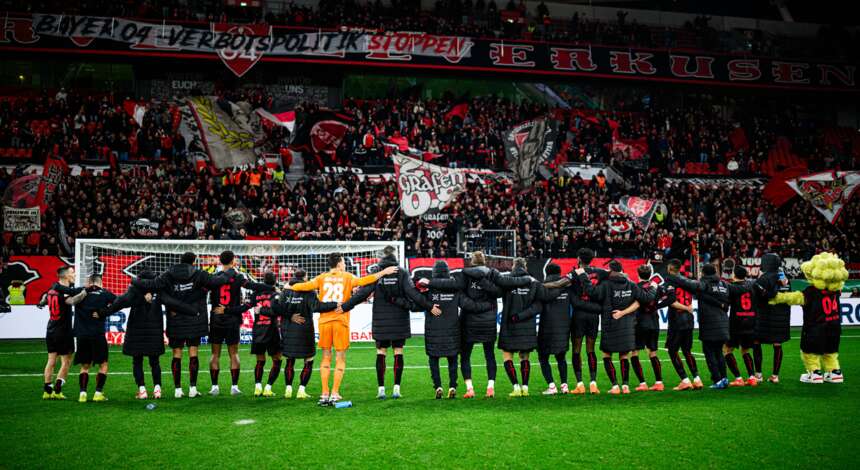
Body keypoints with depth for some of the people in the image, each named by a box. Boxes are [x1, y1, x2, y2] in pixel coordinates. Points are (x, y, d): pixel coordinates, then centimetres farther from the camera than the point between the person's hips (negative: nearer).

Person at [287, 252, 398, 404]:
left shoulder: (322, 278, 7)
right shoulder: (347, 277, 1)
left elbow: (306, 286, -2)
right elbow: (363, 281, -11)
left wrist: (290, 287, 15)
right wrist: (383, 272, -7)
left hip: (324, 321, 3)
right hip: (341, 321, -2)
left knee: (326, 357, 10)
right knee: (340, 359, 5)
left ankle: (324, 393, 7)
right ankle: (335, 394, 0)